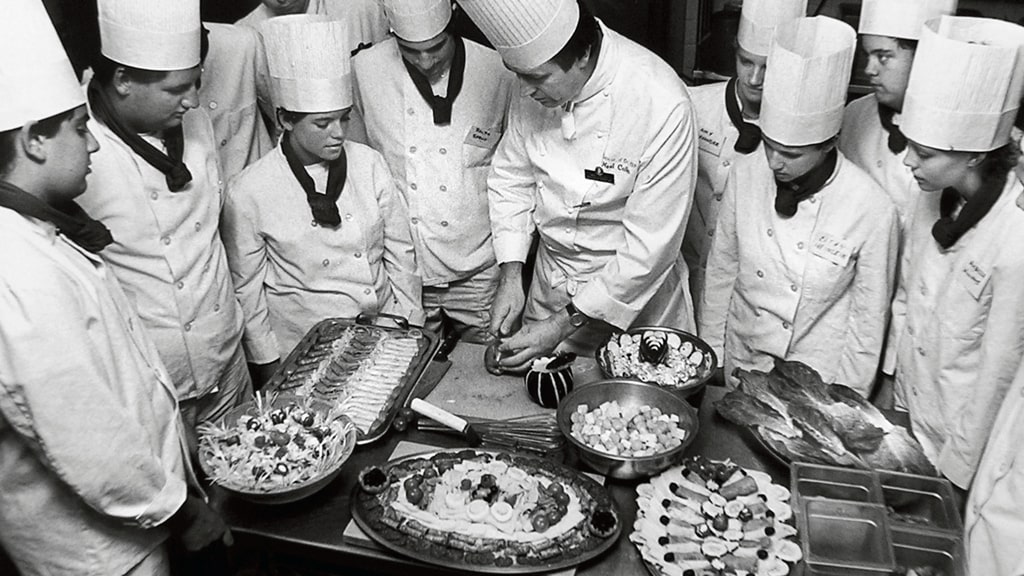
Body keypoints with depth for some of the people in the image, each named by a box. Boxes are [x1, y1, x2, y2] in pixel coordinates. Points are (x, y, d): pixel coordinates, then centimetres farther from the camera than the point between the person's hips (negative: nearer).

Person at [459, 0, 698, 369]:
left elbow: (649, 245, -24)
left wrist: (565, 324, -21)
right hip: (550, 284, 5)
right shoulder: (536, 85, -11)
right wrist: (511, 275, -7)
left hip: (633, 289, -4)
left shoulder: (663, 106, -28)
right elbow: (511, 175, 3)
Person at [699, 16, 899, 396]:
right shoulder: (746, 174, -11)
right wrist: (710, 363, 4)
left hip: (815, 383, -2)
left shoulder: (872, 210, -19)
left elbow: (868, 320, -9)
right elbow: (721, 272, 0)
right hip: (738, 368, 3)